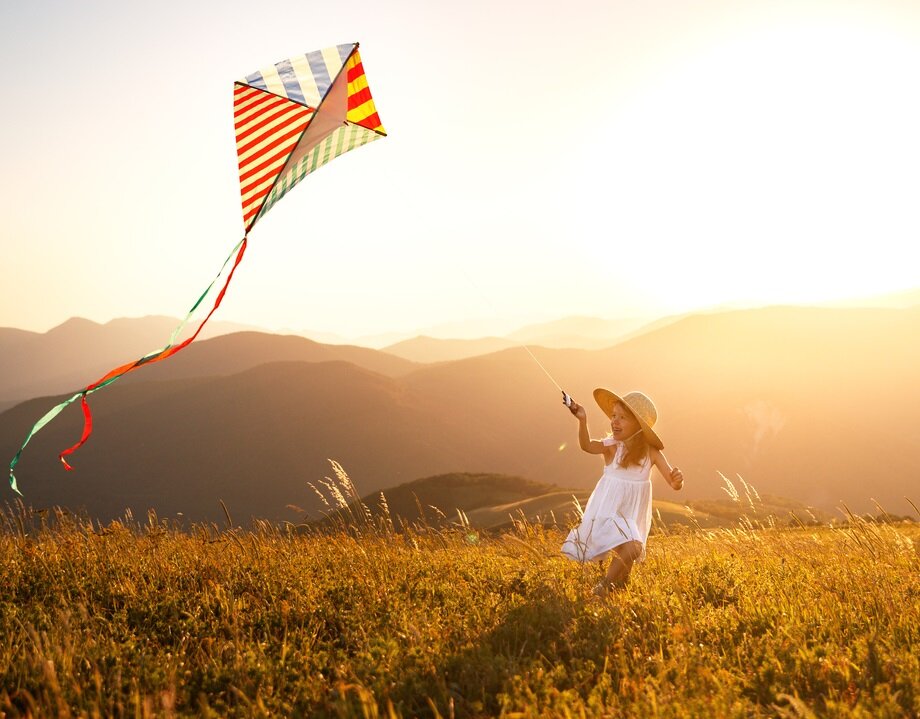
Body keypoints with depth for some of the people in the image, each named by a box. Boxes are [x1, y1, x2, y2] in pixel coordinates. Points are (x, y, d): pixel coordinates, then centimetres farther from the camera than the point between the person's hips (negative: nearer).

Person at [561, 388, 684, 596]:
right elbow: (587, 446, -32)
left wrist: (677, 479, -30)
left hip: (633, 517, 4)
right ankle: (601, 589, -3)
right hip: (607, 514, -4)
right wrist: (583, 421, -48)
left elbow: (674, 483, -6)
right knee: (629, 550, -21)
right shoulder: (611, 446, -11)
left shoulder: (651, 453, -4)